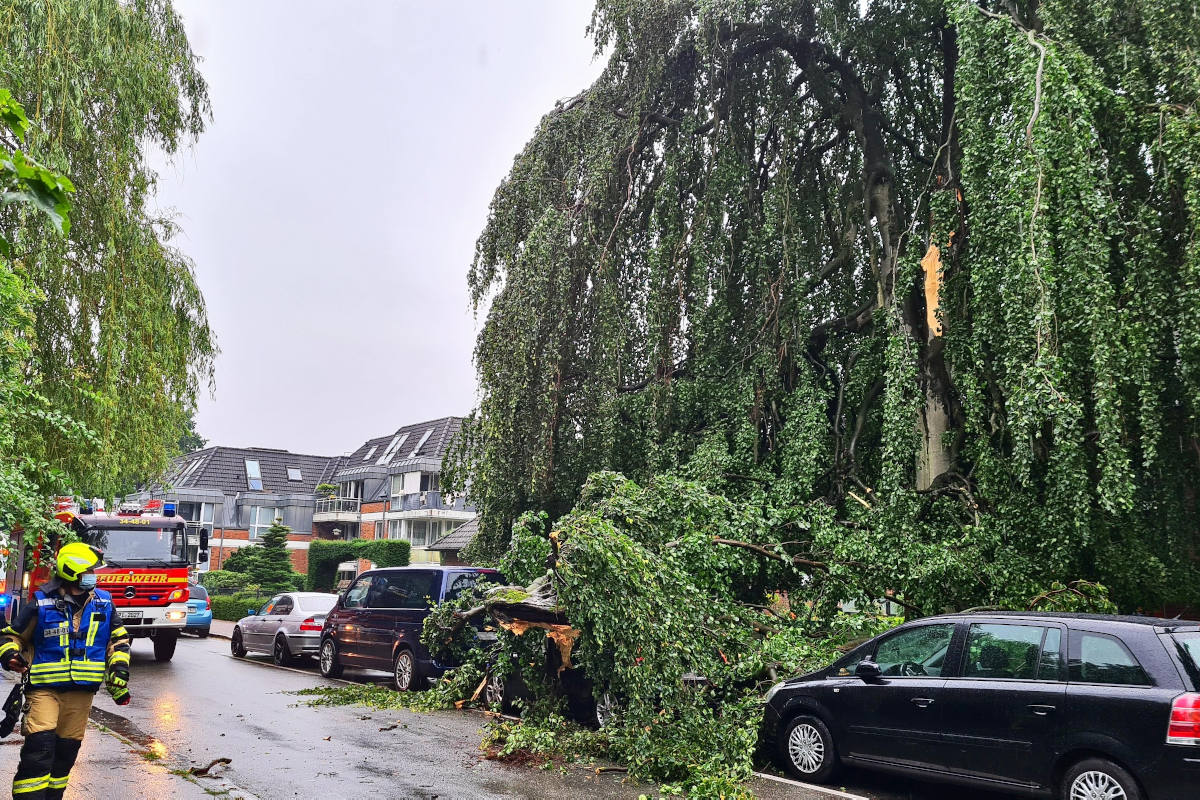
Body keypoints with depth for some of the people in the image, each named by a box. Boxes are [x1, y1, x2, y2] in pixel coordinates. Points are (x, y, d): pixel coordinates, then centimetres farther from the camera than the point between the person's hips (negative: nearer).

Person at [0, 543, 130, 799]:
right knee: (40, 746, -16)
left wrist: (119, 667, 1)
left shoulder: (103, 602, 4)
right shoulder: (42, 603, -6)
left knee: (66, 751, 10)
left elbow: (118, 638, 13)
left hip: (82, 690, 4)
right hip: (45, 687, -4)